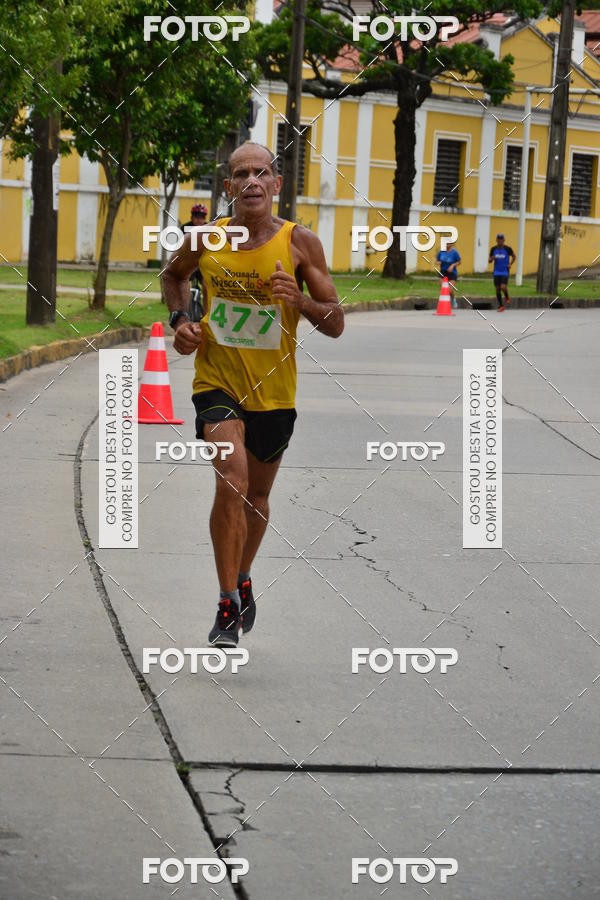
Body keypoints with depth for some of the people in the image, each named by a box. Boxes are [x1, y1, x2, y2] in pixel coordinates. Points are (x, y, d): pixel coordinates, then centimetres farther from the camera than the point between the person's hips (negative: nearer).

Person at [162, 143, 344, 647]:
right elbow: (174, 274, 19)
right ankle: (228, 605, -14)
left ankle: (243, 579, 45)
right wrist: (180, 319, 1)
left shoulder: (300, 243, -9)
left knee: (257, 494, 18)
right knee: (232, 483, -22)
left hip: (273, 391, 1)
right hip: (217, 381, -1)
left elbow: (337, 325, -7)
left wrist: (299, 301, -26)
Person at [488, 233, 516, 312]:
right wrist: (491, 259, -13)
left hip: (505, 272, -3)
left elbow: (514, 256, 10)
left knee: (503, 287, -19)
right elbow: (489, 260, 11)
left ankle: (507, 297, 14)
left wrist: (510, 264, -5)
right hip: (496, 272, 3)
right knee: (497, 289, 3)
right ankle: (501, 306, 16)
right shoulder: (493, 249, 3)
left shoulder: (507, 249, -5)